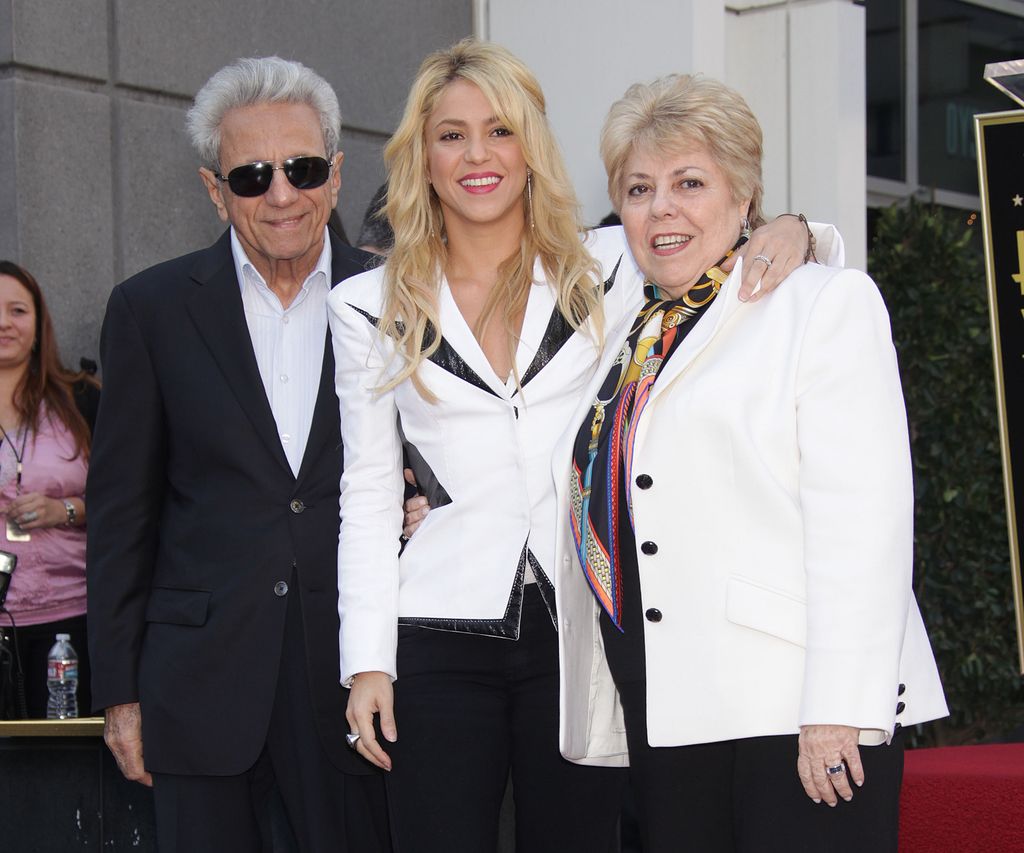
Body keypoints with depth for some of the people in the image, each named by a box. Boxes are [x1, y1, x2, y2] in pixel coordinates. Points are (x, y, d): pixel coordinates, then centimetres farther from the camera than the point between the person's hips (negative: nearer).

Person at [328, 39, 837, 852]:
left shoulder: (607, 269, 6)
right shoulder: (370, 309, 7)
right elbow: (368, 498, 9)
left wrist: (790, 233, -11)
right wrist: (367, 662, 2)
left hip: (584, 629, 0)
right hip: (442, 635, 0)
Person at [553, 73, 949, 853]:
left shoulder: (826, 302, 0)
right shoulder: (629, 342, 20)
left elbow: (859, 517, -10)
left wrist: (839, 707, -18)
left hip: (799, 715, -6)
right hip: (667, 716, 6)